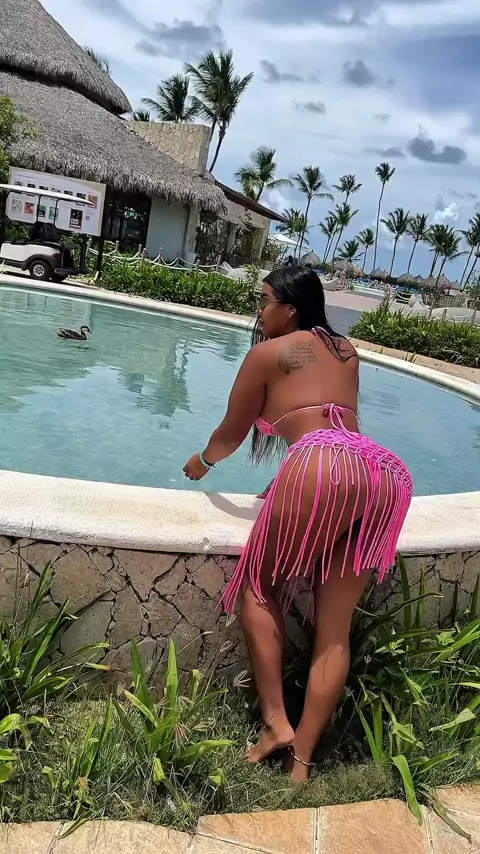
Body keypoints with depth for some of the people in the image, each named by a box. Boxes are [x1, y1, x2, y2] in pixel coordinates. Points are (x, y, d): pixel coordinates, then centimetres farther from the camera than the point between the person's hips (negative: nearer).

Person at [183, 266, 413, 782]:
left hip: (323, 468, -6)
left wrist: (202, 462, 39)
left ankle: (275, 721, 7)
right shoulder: (346, 352, 29)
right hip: (387, 474, 7)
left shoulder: (268, 352, 13)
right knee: (334, 629, 10)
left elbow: (229, 435, 21)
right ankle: (301, 761, 12)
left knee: (257, 585, 14)